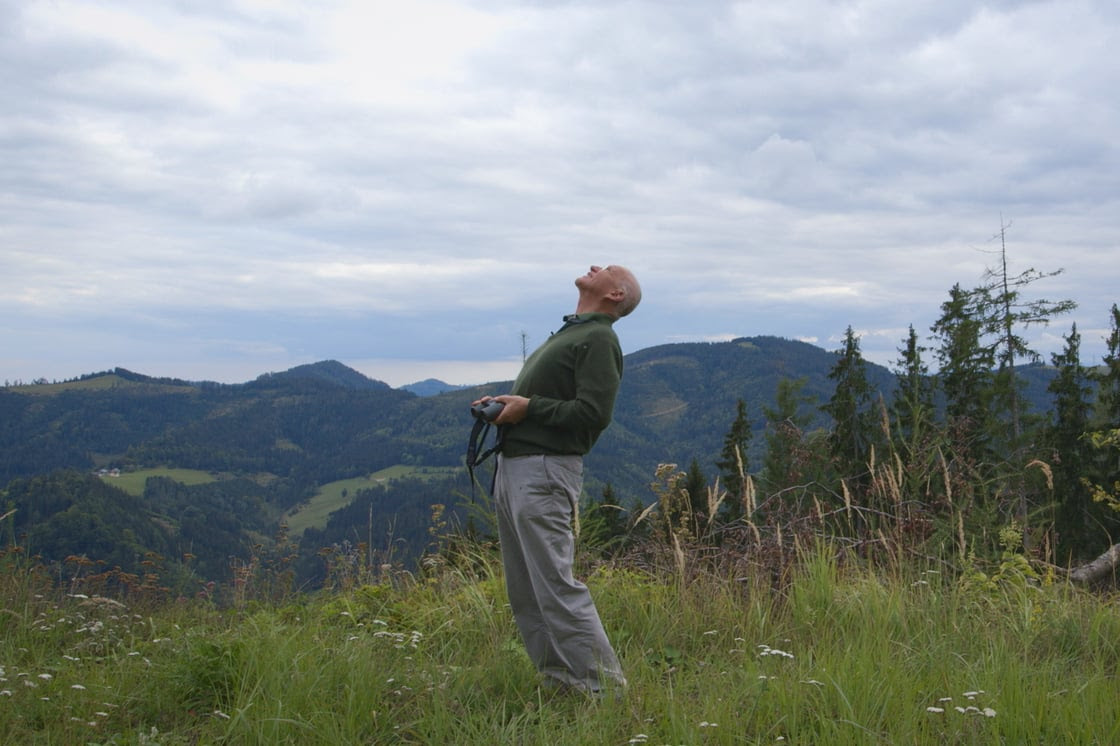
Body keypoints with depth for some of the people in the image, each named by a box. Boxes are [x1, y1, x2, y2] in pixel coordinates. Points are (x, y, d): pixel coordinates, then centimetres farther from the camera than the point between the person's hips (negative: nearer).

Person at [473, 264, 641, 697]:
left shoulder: (598, 340, -8)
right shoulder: (568, 333, 22)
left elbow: (593, 413, -19)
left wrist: (528, 406, -15)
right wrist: (504, 404, 7)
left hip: (544, 472, -10)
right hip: (512, 467, 10)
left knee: (556, 587, -11)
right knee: (524, 594, 11)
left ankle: (604, 689, -6)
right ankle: (560, 681, 17)